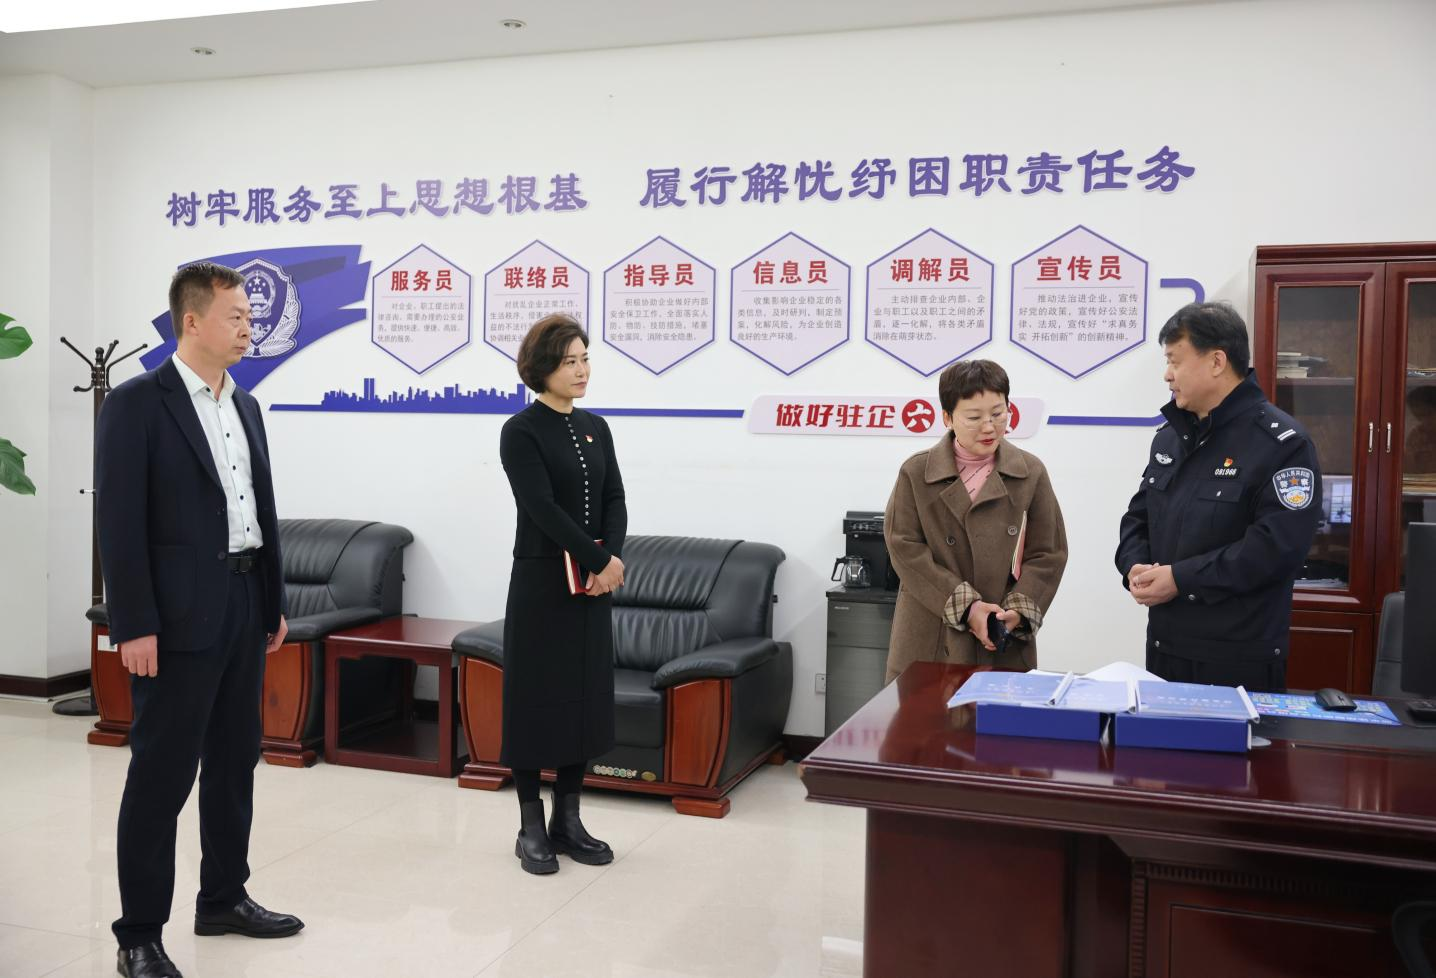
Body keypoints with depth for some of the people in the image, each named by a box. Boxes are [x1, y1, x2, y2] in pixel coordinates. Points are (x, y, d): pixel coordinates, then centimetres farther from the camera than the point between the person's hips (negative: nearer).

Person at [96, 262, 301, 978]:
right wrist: (134, 626, -17)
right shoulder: (136, 403, -9)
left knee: (234, 762, 15)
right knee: (162, 774, 1)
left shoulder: (245, 406, 13)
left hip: (243, 610, 7)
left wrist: (274, 603, 14)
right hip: (178, 619, -7)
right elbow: (119, 522, -13)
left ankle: (223, 899, 30)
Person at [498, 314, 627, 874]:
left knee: (587, 695, 9)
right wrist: (600, 560, -18)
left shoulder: (596, 428, 11)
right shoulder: (521, 432, -8)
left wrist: (611, 558, -12)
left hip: (593, 584, 6)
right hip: (541, 582, -6)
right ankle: (531, 828, 13)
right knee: (536, 696, 1)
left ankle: (568, 820, 21)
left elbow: (614, 500, 5)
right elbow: (543, 508, -17)